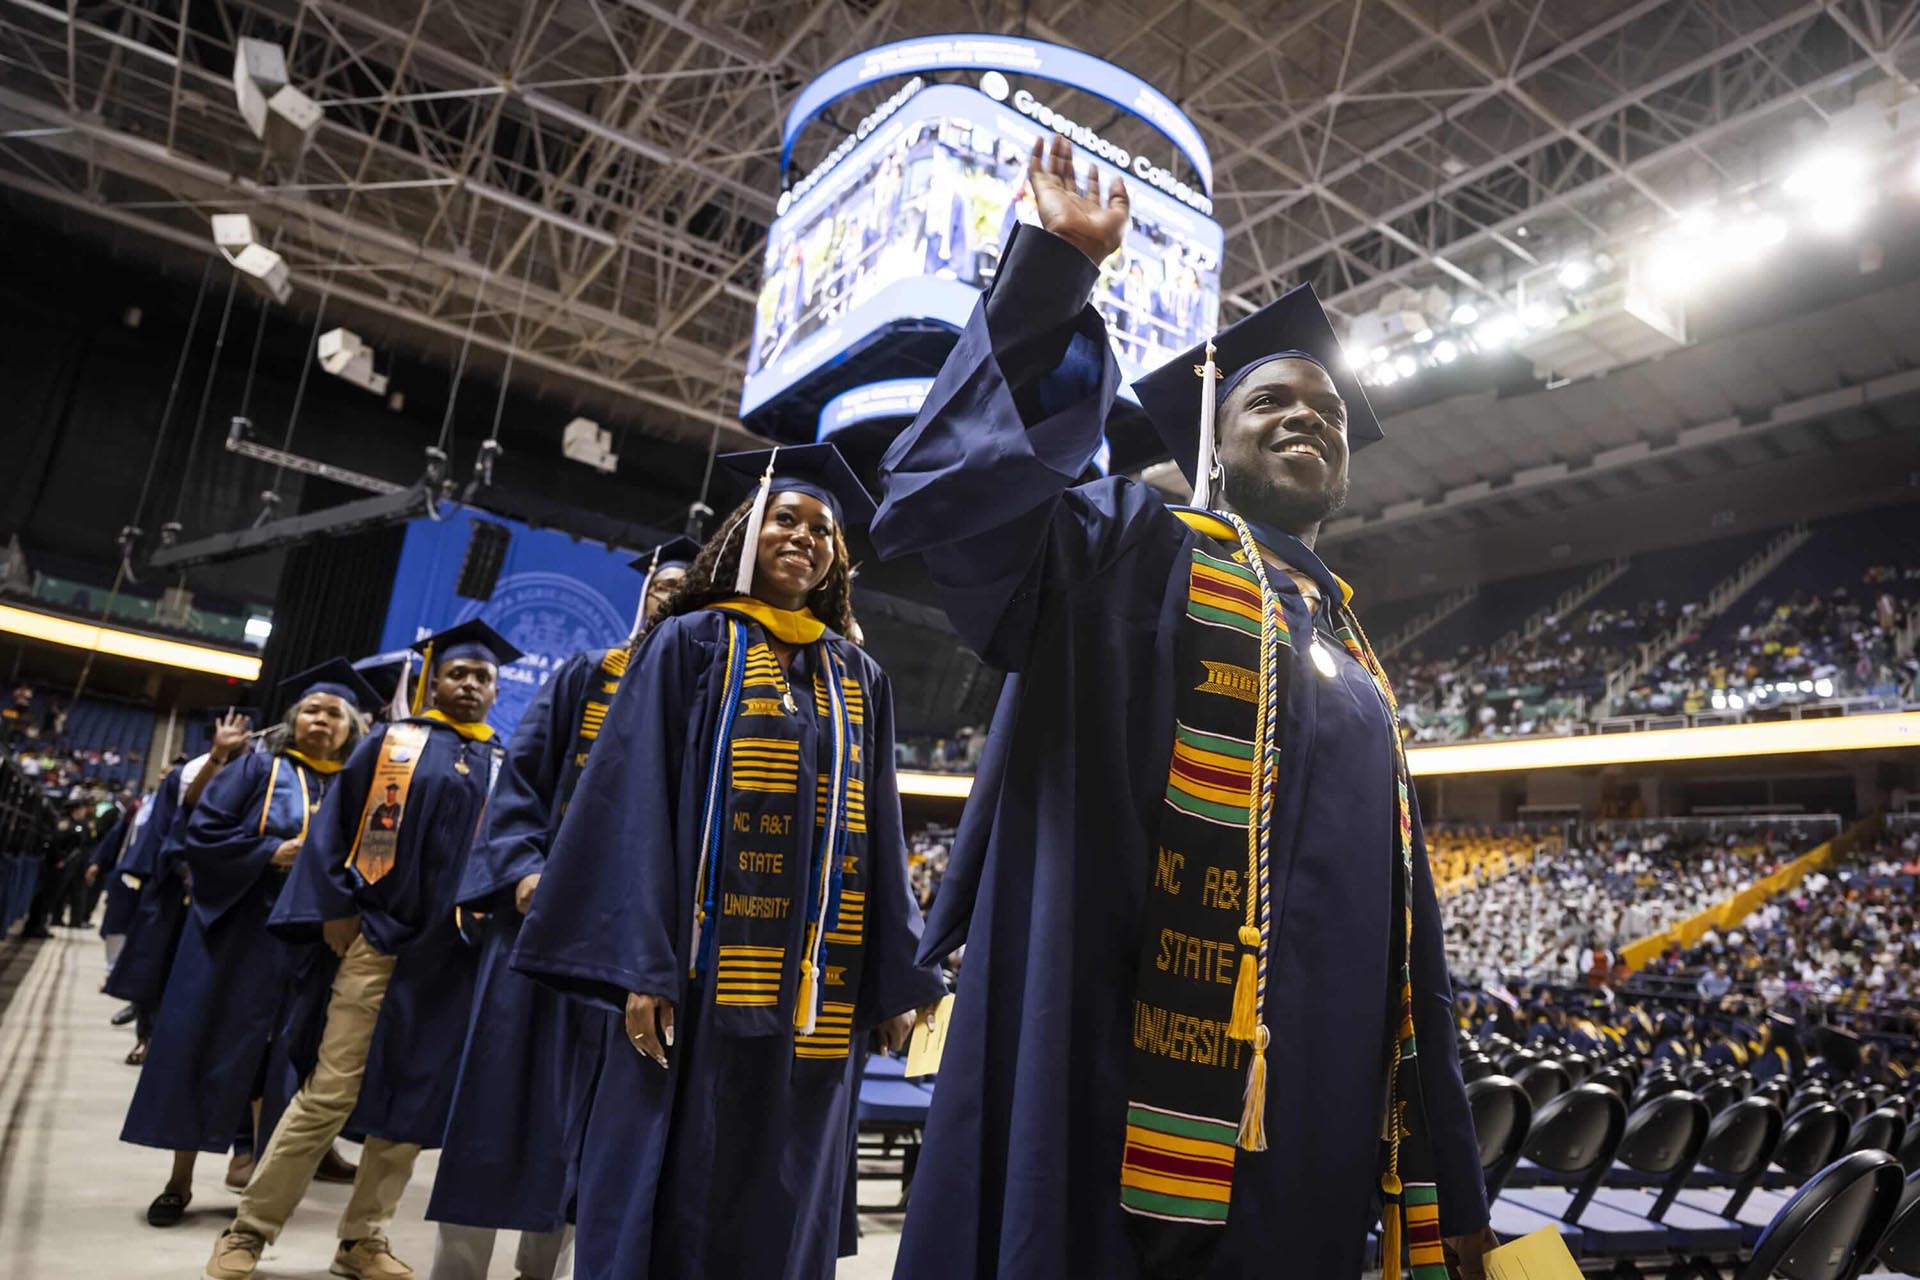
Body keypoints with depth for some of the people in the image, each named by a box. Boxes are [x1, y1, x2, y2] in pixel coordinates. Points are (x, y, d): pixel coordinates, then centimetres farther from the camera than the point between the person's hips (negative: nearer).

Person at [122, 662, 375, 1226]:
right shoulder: (258, 768, 2)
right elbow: (202, 831, -4)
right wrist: (271, 852, -15)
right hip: (233, 927, -1)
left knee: (264, 1049, 7)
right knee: (203, 1044, 3)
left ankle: (251, 1155, 18)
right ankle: (180, 1179, 14)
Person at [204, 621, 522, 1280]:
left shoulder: (504, 769, 11)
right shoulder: (390, 743, 6)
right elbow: (334, 825, 4)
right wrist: (335, 908, -6)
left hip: (453, 955, 3)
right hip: (375, 938, -2)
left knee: (414, 1100, 6)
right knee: (329, 1094, -2)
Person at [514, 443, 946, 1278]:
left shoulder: (859, 681, 15)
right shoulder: (690, 643, 5)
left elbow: (880, 832, 13)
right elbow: (637, 803, -4)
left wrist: (896, 978, 6)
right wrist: (639, 962, -14)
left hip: (816, 994, 4)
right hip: (702, 974, -3)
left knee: (778, 1207, 9)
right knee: (667, 1197, 2)